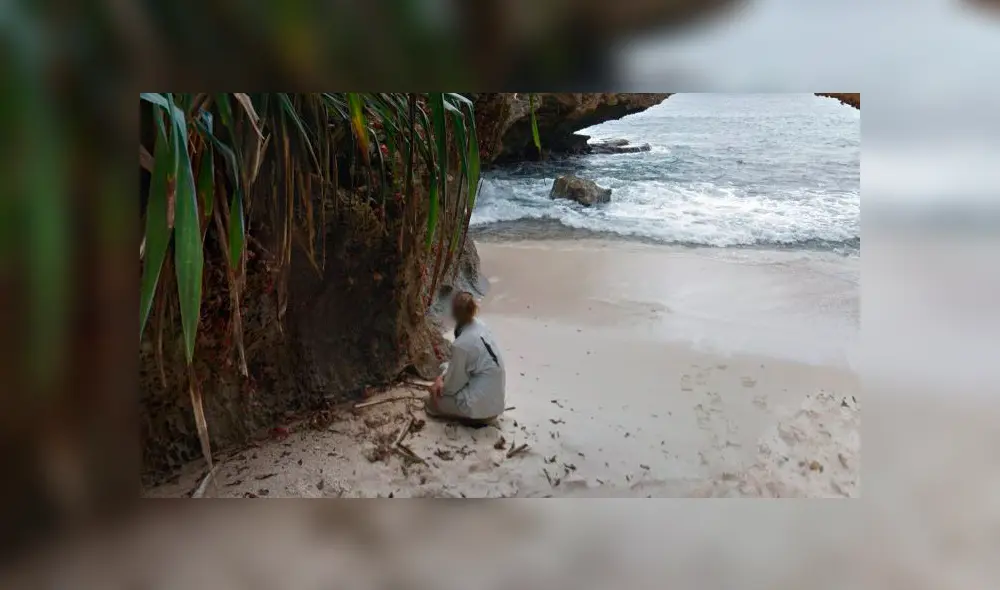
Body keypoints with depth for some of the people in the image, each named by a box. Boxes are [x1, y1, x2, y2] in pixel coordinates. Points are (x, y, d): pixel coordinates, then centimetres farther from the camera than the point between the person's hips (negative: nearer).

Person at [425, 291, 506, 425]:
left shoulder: (461, 344, -26)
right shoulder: (480, 326, -2)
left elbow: (453, 384, -12)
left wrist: (441, 383, 8)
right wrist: (442, 377, 3)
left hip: (481, 405, -8)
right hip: (494, 398, 8)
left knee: (431, 403, 10)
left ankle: (474, 417, 3)